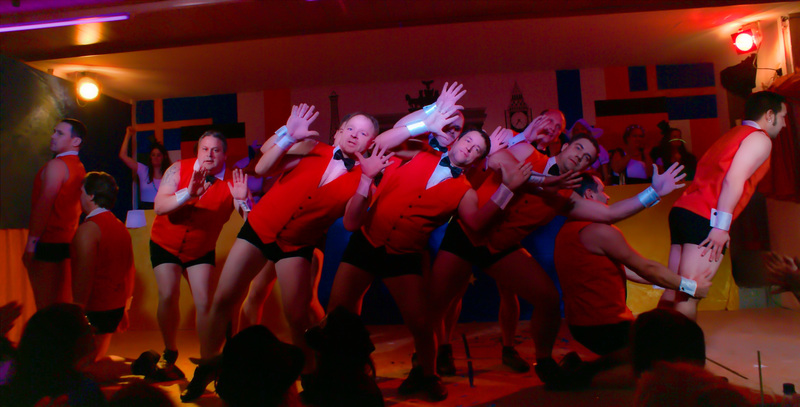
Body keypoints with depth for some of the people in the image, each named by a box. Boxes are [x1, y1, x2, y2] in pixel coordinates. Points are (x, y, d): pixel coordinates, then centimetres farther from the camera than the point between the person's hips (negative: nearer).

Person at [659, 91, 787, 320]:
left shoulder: (731, 135, 27)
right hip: (705, 219, -8)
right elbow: (734, 179, -14)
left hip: (683, 209, 8)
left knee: (673, 290, 8)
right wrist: (721, 226, -18)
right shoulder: (760, 139, 2)